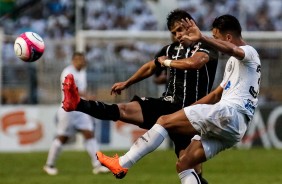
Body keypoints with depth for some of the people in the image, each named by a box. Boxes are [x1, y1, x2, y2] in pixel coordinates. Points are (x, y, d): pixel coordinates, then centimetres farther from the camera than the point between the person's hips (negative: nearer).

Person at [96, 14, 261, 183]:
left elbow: (231, 49, -25)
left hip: (229, 114, -10)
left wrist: (202, 39, -43)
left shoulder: (249, 52, 1)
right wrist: (186, 111, 30)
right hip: (234, 127, 10)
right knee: (183, 164, 5)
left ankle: (121, 164, -15)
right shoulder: (234, 62, 32)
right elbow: (216, 95, 37)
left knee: (165, 121, -12)